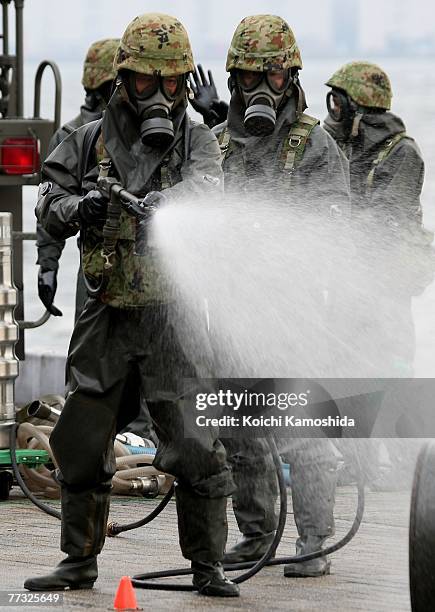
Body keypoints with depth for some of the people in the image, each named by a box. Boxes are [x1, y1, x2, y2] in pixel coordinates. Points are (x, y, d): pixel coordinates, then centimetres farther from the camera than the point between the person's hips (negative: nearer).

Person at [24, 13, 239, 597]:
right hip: (108, 313, 3)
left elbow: (206, 186, -19)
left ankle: (208, 566, 6)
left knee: (195, 445, -4)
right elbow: (48, 200, 5)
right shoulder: (90, 140, 9)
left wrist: (155, 202, -40)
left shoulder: (196, 139, 1)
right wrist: (77, 207, -19)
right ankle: (79, 561, 20)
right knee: (81, 440, 7)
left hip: (173, 312, -3)